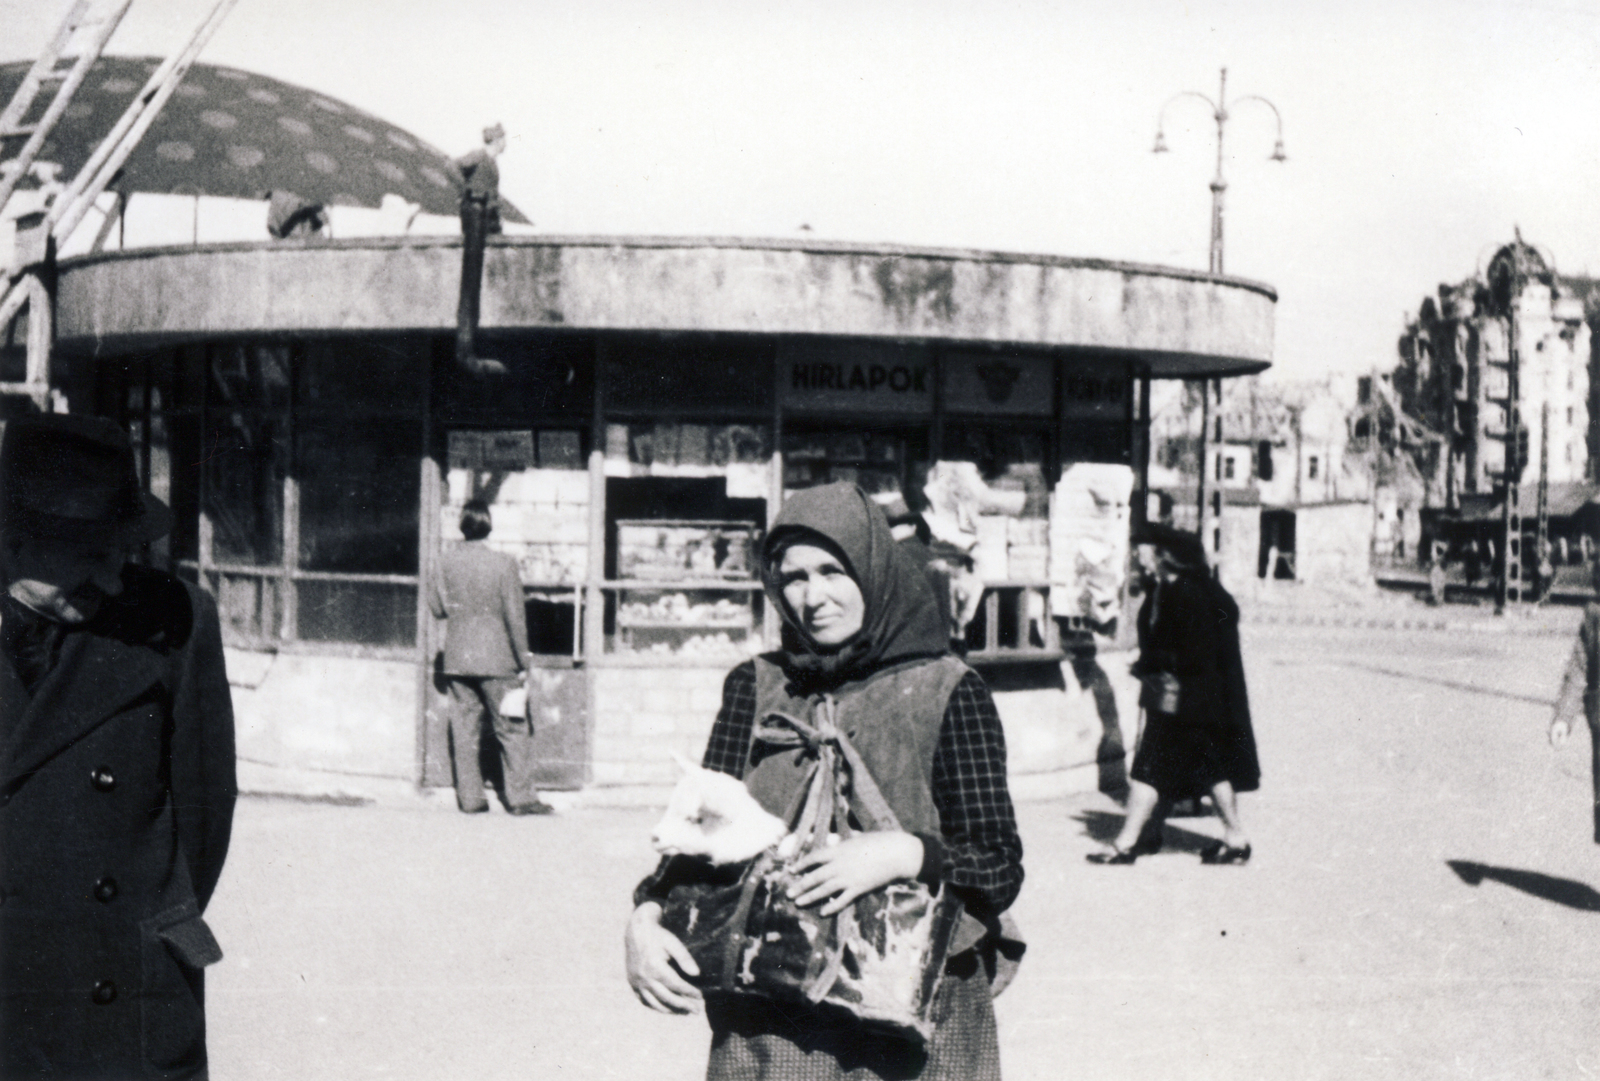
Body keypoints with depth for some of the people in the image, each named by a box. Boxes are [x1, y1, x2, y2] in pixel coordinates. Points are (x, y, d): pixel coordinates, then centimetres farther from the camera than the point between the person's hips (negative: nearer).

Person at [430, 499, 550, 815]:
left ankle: (470, 798, 10)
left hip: (457, 658, 3)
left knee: (464, 728, 8)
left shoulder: (446, 562, -1)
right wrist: (522, 659, -2)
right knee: (513, 728, 4)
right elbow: (514, 614, -8)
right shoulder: (503, 563, -9)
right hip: (495, 658, -3)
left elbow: (437, 607, 4)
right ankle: (520, 797, 4)